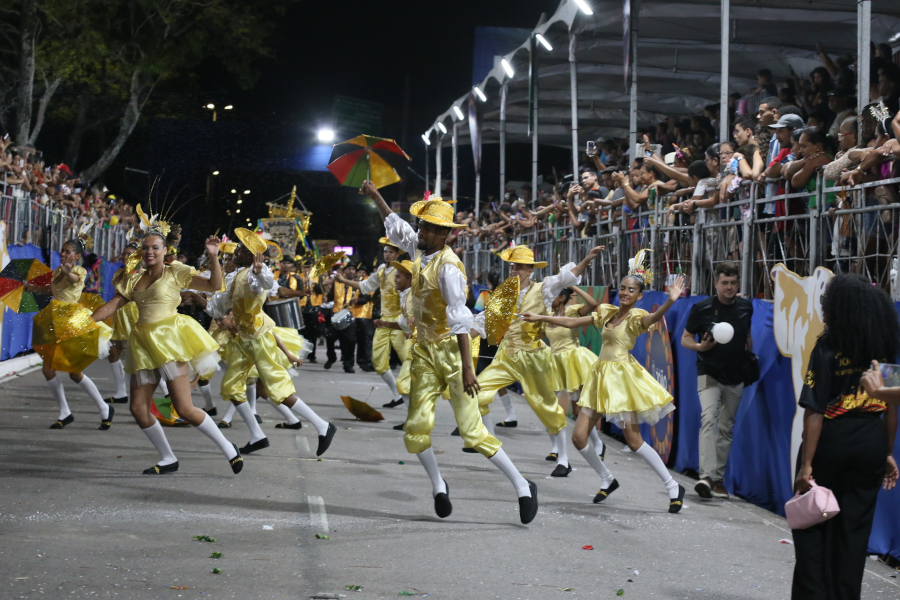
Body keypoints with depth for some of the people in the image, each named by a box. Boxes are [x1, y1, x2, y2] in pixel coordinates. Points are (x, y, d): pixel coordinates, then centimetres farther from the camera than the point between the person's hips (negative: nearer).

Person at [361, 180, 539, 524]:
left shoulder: (448, 266, -19)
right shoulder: (420, 250, 4)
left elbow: (459, 319, -23)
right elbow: (395, 227, 27)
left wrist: (467, 367, -26)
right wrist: (374, 196, 32)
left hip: (451, 350, -7)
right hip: (425, 351, 7)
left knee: (472, 431, -10)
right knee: (416, 429, 1)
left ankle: (522, 486, 1)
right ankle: (438, 486, 24)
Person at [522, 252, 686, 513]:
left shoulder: (636, 317, -7)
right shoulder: (608, 312, 11)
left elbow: (653, 318, -31)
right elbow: (573, 322, 18)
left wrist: (670, 301, -50)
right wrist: (540, 318, 18)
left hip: (622, 377, -6)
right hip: (601, 376, 6)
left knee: (633, 440, -11)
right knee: (579, 436, 2)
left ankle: (673, 487, 3)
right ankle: (608, 480, 23)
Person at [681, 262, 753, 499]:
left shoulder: (746, 307, 5)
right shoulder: (702, 308, -6)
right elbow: (685, 338, 0)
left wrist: (749, 348, 9)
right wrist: (700, 346, -18)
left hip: (736, 377, 4)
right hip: (709, 374, -4)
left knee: (726, 427, 9)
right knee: (709, 418, -22)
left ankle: (718, 478, 18)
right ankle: (706, 475, -31)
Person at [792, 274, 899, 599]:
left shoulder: (828, 349, -13)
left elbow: (815, 411, -16)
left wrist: (806, 464, -15)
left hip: (832, 441, -4)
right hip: (871, 444, 5)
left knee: (812, 522, 10)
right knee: (855, 527, 12)